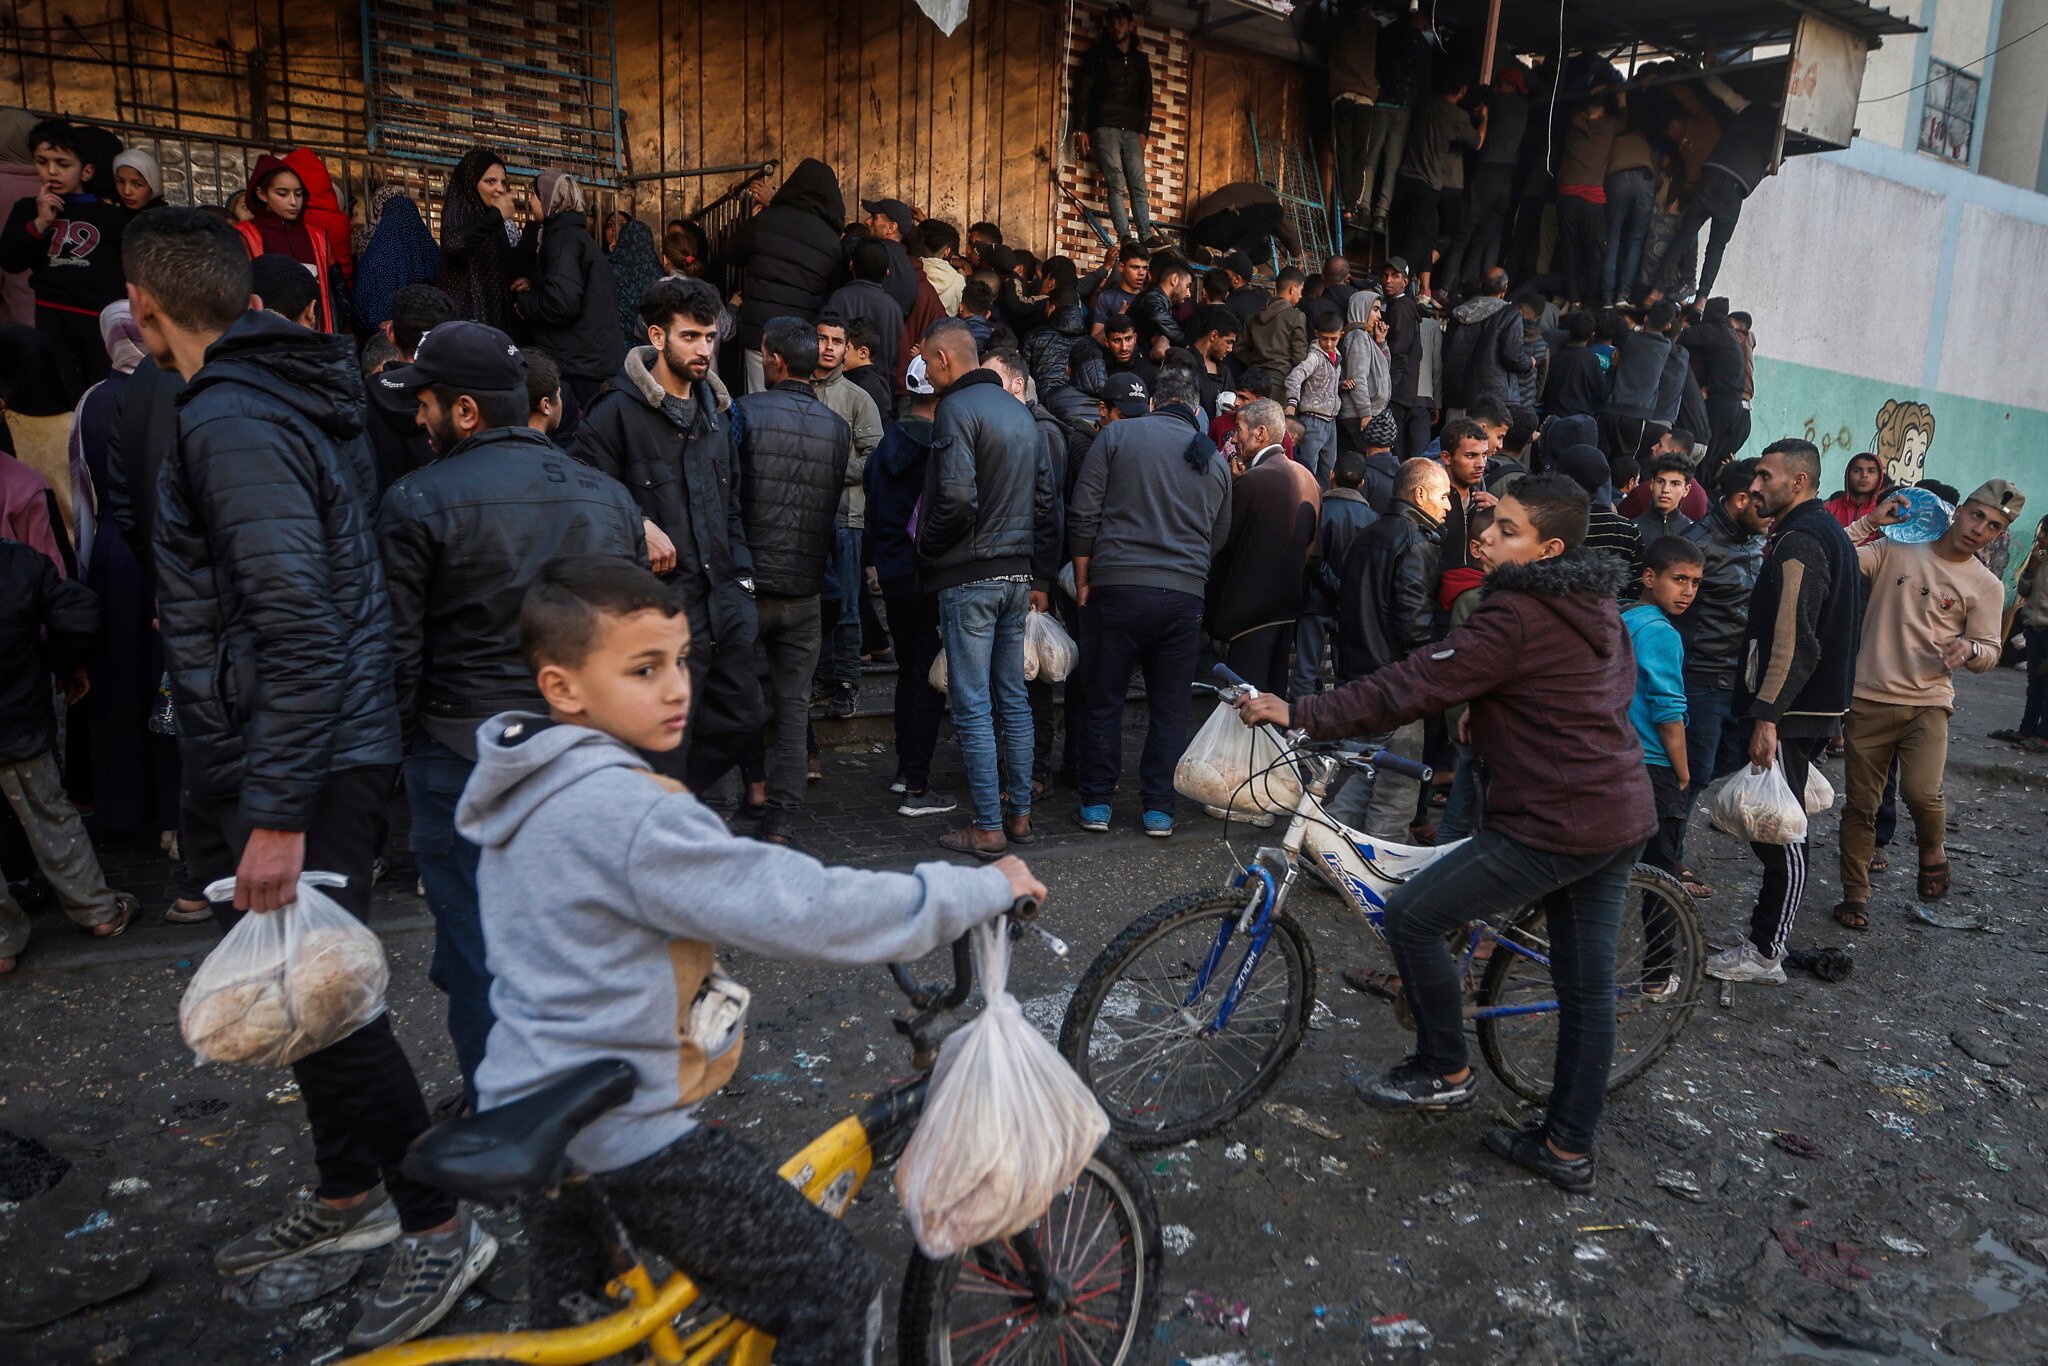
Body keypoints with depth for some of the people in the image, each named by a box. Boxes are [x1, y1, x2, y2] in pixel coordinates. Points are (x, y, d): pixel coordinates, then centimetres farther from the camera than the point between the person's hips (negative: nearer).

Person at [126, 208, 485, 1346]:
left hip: (290, 775, -10)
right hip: (263, 767, 10)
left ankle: (439, 1227, 15)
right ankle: (347, 1197, 37)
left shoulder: (231, 422, -19)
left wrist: (276, 815, -25)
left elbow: (299, 631, -27)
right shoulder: (289, 399, 12)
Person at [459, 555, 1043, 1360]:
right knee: (834, 1292, 1)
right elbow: (804, 912, -29)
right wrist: (985, 888, -20)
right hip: (624, 1134, -10)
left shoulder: (527, 789, 3)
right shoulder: (626, 812, -27)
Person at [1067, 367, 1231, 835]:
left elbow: (1083, 516, -3)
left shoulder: (1117, 435, 3)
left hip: (1117, 586, -2)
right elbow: (1218, 538, 19)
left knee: (1102, 700, 8)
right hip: (1185, 594, 3)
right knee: (1170, 706, 11)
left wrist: (1083, 581, 4)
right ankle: (1159, 809, 14)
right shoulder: (1216, 459, 14)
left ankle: (1096, 804, 14)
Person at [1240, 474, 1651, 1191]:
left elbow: (1408, 688, -24)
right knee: (1587, 985, 14)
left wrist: (1299, 713, -23)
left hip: (1554, 825, -10)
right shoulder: (1596, 603, 9)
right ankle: (1569, 1147, 27)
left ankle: (1445, 1071, 14)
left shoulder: (1514, 617, -20)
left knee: (1412, 916, -2)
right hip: (1622, 815, 10)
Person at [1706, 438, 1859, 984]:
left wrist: (1767, 715, -27)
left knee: (1779, 830, -4)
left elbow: (1793, 641, -25)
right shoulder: (1829, 532, 18)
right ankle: (1766, 932, 27)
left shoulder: (1799, 542, -16)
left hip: (1791, 712, -11)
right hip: (1818, 705, 11)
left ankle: (1765, 954, 3)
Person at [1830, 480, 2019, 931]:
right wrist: (1870, 523, -10)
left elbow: (1990, 654, 9)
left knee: (1921, 792, -21)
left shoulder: (1986, 586, 7)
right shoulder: (1895, 548, 4)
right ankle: (1855, 893, 20)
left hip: (1928, 704, 0)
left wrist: (1970, 648, -13)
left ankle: (1932, 850, 14)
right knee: (1860, 804, 5)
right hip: (1868, 699, 0)